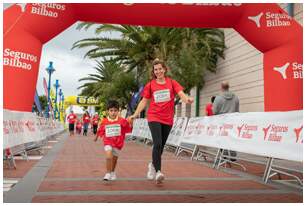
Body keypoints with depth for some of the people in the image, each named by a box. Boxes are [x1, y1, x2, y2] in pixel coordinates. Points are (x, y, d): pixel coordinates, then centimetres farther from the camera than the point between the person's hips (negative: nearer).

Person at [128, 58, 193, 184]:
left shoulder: (171, 82, 4)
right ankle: (158, 171, -16)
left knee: (161, 145, 14)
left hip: (168, 118, 2)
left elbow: (181, 94, -9)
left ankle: (153, 165, 37)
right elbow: (144, 101, 8)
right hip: (154, 117, -2)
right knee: (157, 144, -18)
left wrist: (187, 99, -31)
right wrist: (135, 115, 0)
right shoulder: (150, 85, 3)